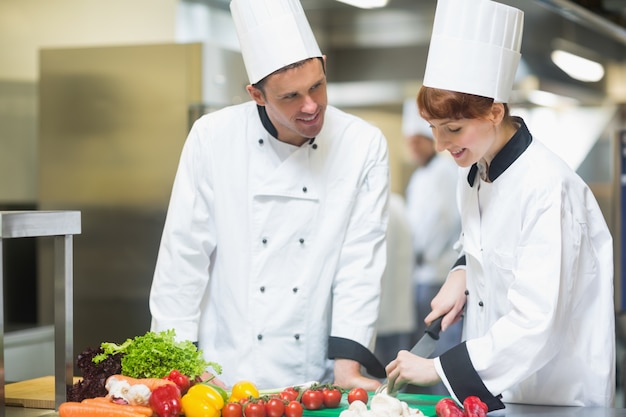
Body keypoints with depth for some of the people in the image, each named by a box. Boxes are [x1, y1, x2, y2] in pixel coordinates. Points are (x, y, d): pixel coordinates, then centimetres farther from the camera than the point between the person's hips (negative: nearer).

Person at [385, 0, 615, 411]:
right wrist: (462, 275, 1)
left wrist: (439, 367, -21)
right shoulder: (474, 171, 1)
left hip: (560, 392, -7)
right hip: (495, 382, 7)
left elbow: (536, 324, -27)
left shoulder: (548, 188, -24)